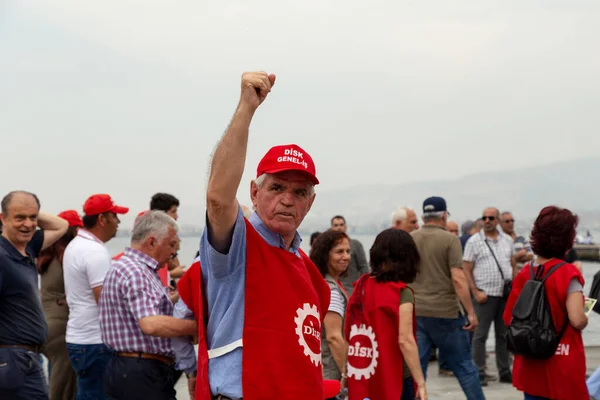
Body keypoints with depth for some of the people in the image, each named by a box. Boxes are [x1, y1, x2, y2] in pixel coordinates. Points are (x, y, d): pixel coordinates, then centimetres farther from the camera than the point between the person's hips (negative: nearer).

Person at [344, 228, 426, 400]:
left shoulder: (360, 288, 4)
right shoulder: (402, 293, -11)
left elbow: (348, 336, 6)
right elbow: (405, 341, -17)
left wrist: (346, 374, 13)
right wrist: (421, 382, -13)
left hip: (360, 382, 5)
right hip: (394, 381, -5)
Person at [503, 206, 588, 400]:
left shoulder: (524, 273, 3)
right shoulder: (568, 273, -13)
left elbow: (508, 318, 7)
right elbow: (578, 321, -21)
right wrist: (585, 318, 0)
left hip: (530, 364, 5)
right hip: (562, 365, -5)